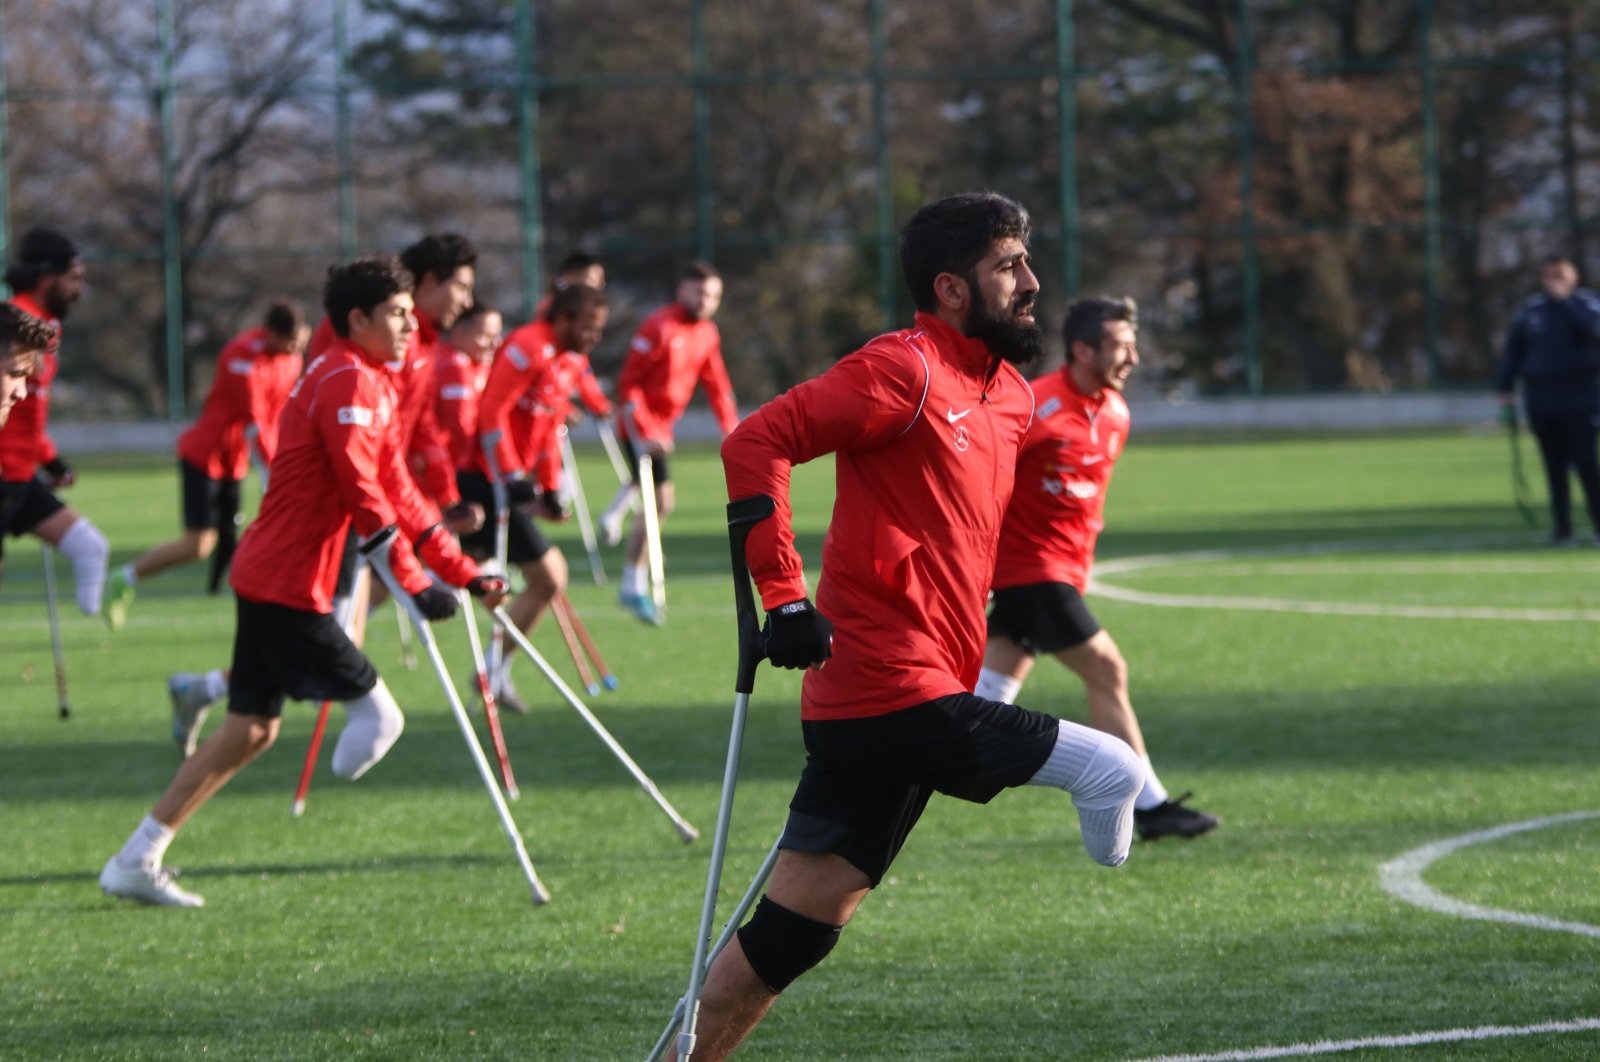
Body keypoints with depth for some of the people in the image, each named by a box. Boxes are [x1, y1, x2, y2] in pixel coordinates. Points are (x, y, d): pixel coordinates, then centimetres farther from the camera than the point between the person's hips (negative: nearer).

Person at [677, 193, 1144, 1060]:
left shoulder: (1010, 395, 18)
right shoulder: (907, 370, -10)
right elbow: (757, 442, -17)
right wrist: (783, 598, -22)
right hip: (894, 691, -9)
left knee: (790, 937, 10)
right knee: (1112, 772, -12)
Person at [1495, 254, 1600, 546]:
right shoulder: (1530, 310, 11)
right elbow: (1512, 350, 15)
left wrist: (1564, 300, -18)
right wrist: (1505, 390, 7)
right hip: (1540, 399, 4)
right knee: (1555, 467, 5)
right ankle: (1562, 530, 8)